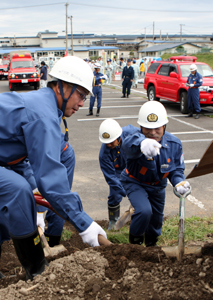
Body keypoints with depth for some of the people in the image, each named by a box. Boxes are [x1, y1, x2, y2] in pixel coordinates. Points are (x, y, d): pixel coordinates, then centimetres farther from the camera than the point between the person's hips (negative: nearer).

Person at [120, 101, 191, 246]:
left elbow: (177, 169, -8)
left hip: (157, 186, 5)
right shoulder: (137, 138, -35)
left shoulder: (174, 144, -21)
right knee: (144, 211, -28)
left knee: (156, 218, 19)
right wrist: (142, 143, -87)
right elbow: (128, 144, -62)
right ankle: (135, 241, 5)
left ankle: (151, 245, 53)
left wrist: (179, 182, -31)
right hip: (135, 182, -4)